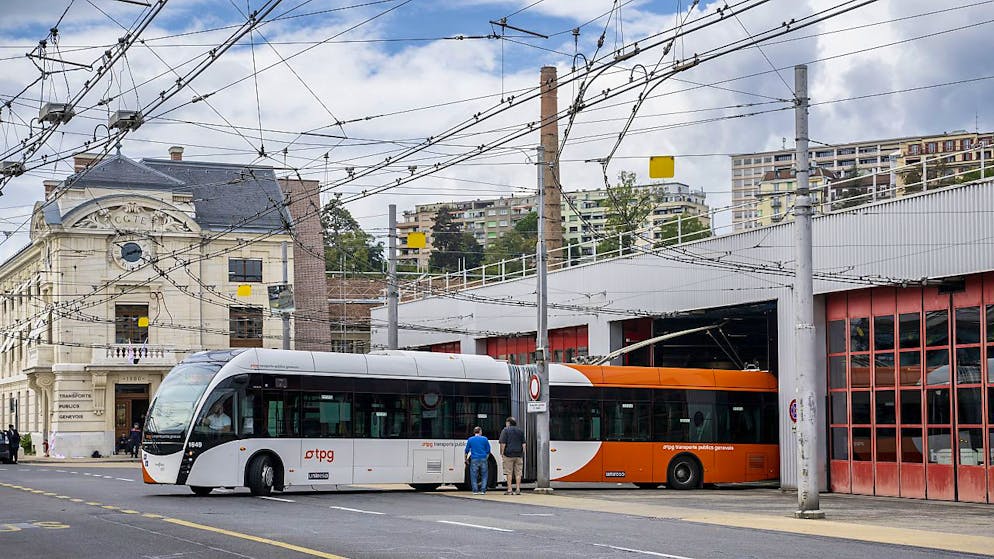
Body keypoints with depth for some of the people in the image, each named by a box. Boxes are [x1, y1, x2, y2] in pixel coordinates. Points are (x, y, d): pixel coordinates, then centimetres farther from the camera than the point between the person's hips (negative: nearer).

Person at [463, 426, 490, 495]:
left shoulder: (470, 439, 3)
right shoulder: (484, 439, 3)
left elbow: (467, 450, 5)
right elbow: (488, 450, 8)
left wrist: (466, 459, 17)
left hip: (474, 459, 0)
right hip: (483, 458, 0)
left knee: (474, 475, 5)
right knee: (484, 475, 8)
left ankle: (475, 490, 1)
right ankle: (483, 490, 3)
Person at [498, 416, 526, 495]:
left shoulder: (506, 430, -1)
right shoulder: (520, 431, 13)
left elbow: (503, 443, -8)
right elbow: (523, 444, 12)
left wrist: (501, 453, -3)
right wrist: (523, 453, 14)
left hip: (508, 454, -4)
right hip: (519, 455, 4)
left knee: (509, 472, -1)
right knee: (518, 472, 5)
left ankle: (509, 490, -3)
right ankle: (518, 490, 2)